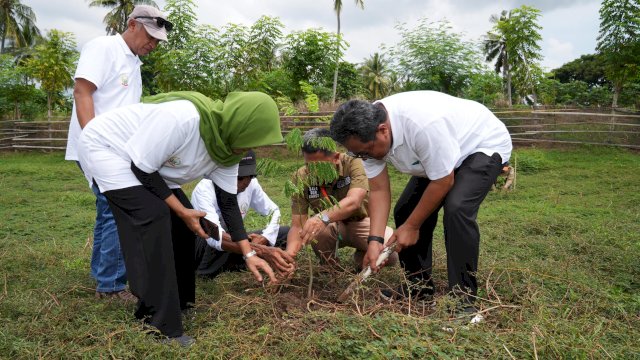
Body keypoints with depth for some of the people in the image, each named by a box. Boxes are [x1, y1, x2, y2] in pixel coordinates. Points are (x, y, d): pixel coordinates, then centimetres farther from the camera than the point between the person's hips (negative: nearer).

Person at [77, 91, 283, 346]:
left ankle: (177, 303, 17)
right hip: (105, 148, -8)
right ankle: (160, 327, -17)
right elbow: (142, 169, -28)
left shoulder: (227, 146, -10)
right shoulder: (181, 117, -37)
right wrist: (182, 211, -20)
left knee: (181, 221, 1)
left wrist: (248, 254, -6)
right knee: (153, 215, -24)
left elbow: (228, 202, -3)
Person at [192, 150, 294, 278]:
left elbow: (273, 211, 1)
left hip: (233, 242, 6)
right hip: (201, 246, -6)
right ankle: (205, 274, -15)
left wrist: (263, 239, -20)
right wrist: (262, 251, -55)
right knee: (223, 223, -37)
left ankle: (230, 266, -13)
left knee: (287, 233, -7)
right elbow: (214, 236, -44)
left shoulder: (251, 183, -12)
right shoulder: (205, 189, -29)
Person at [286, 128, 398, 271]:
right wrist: (289, 254, -40)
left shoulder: (354, 163, -24)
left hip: (362, 221, -1)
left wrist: (323, 217, -60)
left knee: (391, 254, -28)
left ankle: (361, 257, 7)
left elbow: (354, 201, -42)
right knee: (316, 230, -34)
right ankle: (330, 265, -2)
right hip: (331, 227, 1)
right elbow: (297, 225, -21)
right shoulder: (301, 177, -19)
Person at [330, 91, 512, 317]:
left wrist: (412, 226, -19)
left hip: (485, 145, -7)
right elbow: (379, 191, -12)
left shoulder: (422, 125, -41)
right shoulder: (367, 133, -18)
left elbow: (443, 182, -29)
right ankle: (418, 285, 14)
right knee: (405, 210, -1)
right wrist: (375, 240, -21)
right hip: (438, 156, 8)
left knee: (456, 209, -29)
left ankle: (462, 296, -14)